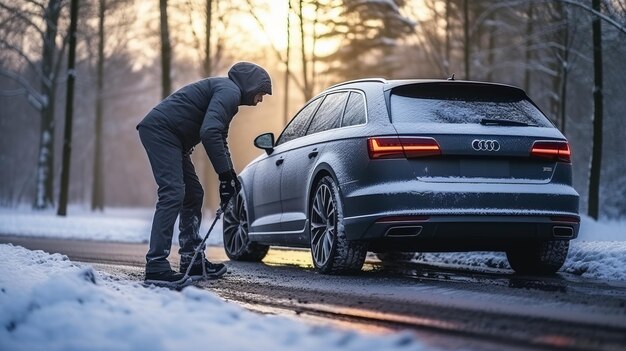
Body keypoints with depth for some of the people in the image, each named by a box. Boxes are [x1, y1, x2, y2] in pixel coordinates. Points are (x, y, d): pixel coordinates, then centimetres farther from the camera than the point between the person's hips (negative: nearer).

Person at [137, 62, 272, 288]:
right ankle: (156, 268, -24)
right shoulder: (229, 91, -11)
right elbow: (209, 132, -26)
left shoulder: (228, 93, 23)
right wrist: (226, 175, -23)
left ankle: (191, 262, 19)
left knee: (193, 195, 15)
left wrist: (231, 177, 26)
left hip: (170, 137, 11)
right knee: (172, 193, -19)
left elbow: (220, 139, 33)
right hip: (159, 130, -11)